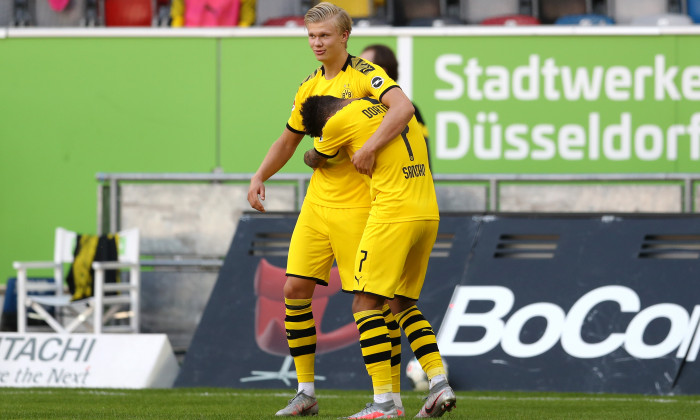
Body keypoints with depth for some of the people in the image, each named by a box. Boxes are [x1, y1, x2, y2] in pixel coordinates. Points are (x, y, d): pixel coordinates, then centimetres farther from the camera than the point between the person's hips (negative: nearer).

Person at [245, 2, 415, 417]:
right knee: (295, 289, 0)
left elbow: (403, 107, -28)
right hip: (317, 202, 7)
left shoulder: (364, 74, -10)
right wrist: (260, 176, 10)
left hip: (357, 206, -7)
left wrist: (369, 148, -35)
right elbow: (288, 140, 25)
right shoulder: (309, 87, 13)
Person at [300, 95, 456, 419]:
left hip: (393, 216, -8)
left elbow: (315, 158, 16)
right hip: (428, 215, 8)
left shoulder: (341, 122, -3)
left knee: (365, 304, -3)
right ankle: (439, 383, 7)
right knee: (403, 304, 18)